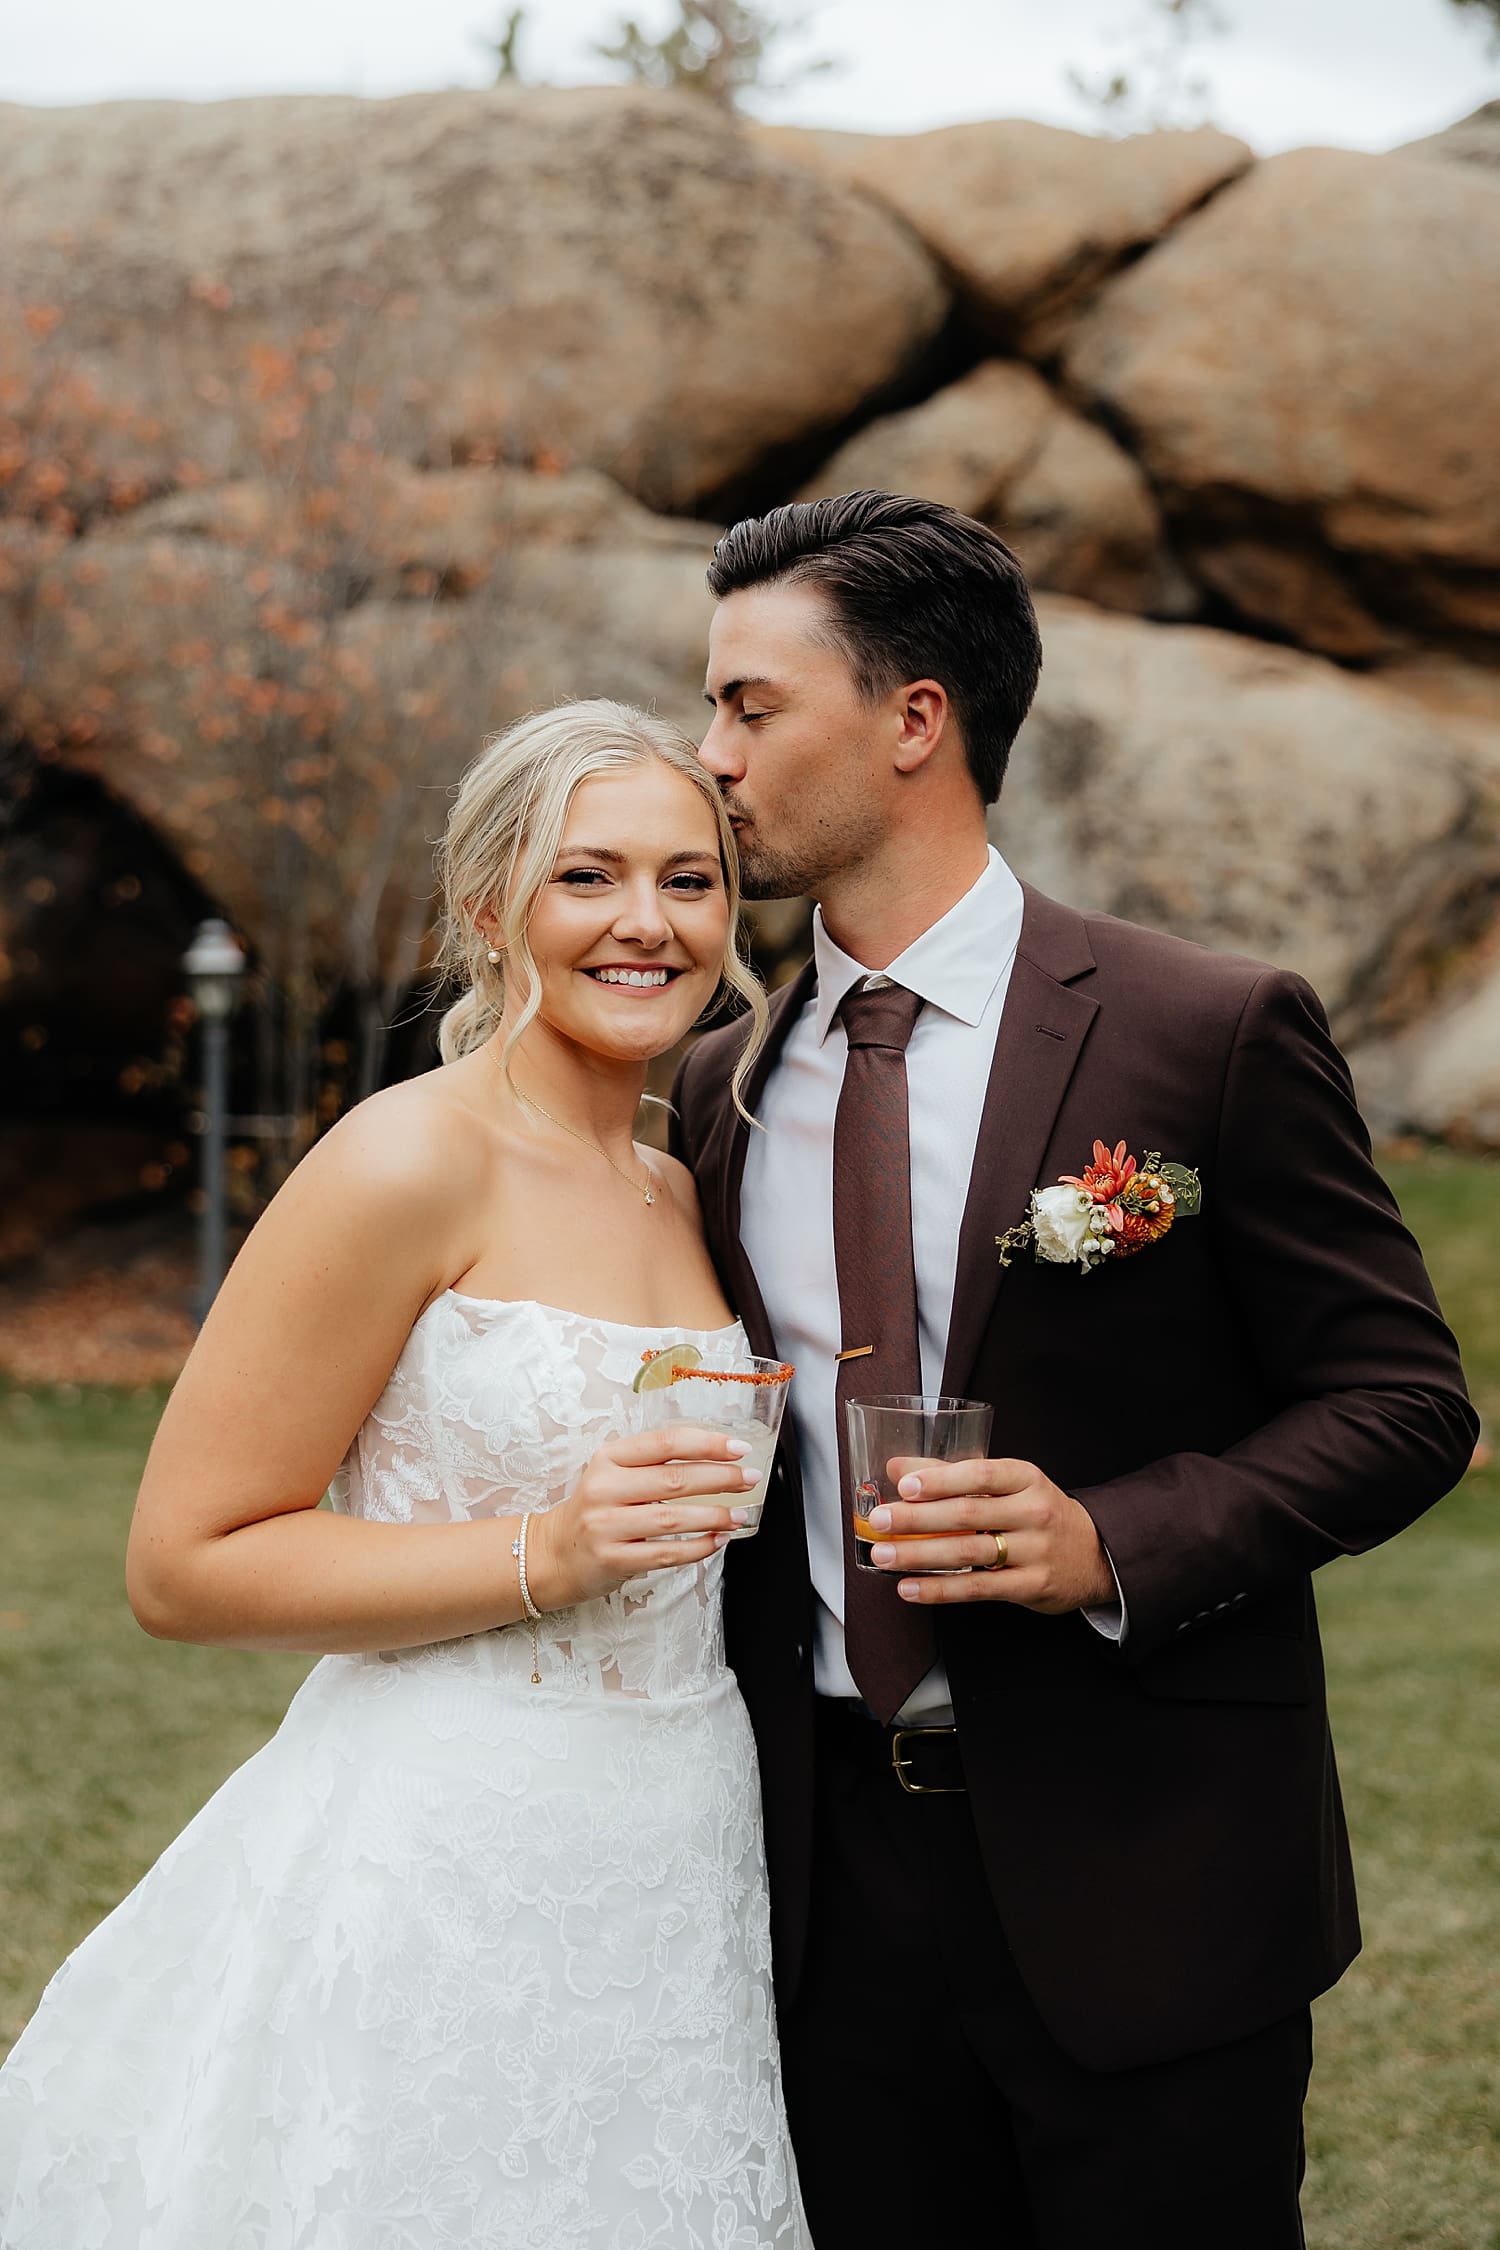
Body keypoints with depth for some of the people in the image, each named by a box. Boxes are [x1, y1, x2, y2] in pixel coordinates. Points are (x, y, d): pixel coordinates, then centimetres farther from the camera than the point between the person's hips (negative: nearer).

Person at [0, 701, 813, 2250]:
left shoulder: (678, 1193, 10)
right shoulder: (408, 1163, -13)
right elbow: (182, 1566, -15)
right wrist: (546, 1557, -22)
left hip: (678, 1873, 7)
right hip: (449, 1874, -7)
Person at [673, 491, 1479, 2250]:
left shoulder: (1213, 1036, -8)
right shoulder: (720, 1090, 7)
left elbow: (1402, 1400, -7)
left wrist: (1114, 1541, -21)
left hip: (1139, 1885, -4)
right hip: (832, 1882, 4)